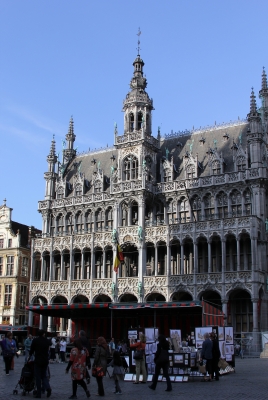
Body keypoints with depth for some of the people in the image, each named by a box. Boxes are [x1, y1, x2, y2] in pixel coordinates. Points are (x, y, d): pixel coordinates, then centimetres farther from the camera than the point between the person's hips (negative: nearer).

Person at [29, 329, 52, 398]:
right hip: (45, 361, 3)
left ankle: (38, 394, 6)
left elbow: (31, 350, 1)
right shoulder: (47, 341, 2)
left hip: (38, 361, -3)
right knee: (44, 376, 16)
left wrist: (30, 355, 23)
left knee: (38, 377, 5)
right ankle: (47, 387, -8)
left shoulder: (35, 340, -7)